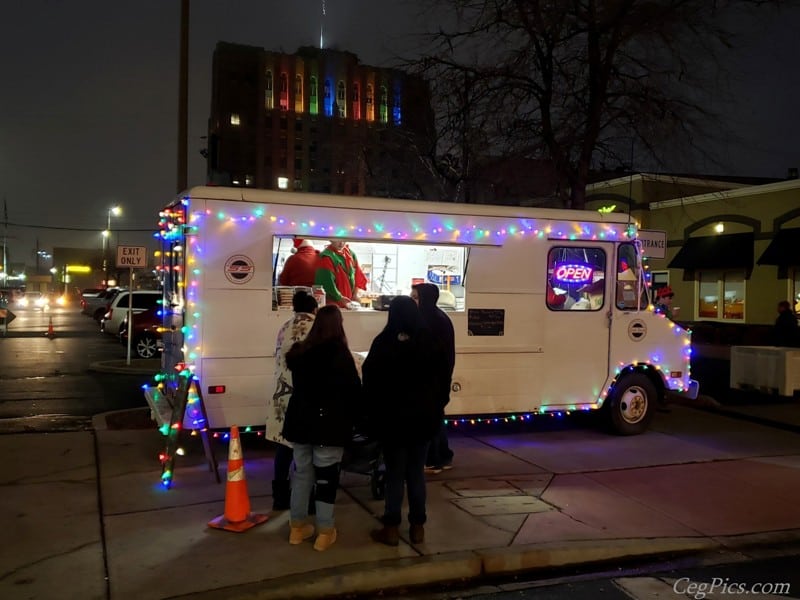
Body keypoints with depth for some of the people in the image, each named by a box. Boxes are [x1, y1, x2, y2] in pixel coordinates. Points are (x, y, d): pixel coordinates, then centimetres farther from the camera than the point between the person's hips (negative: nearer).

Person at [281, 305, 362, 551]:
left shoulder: (299, 352, 3)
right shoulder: (340, 355, -13)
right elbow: (354, 391, -8)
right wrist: (352, 418, 5)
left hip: (300, 421, 5)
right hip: (329, 424, -5)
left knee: (301, 474, 14)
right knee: (326, 477, 2)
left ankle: (297, 526, 24)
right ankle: (325, 532, 8)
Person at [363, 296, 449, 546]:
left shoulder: (383, 343, -11)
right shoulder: (429, 342, -3)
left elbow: (369, 379, -6)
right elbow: (441, 376, 5)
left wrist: (372, 414, 6)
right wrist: (435, 409, 15)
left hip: (391, 417, -2)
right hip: (423, 417, 3)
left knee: (394, 474, 6)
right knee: (416, 472, 11)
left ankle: (392, 529, 11)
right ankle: (417, 527, 16)